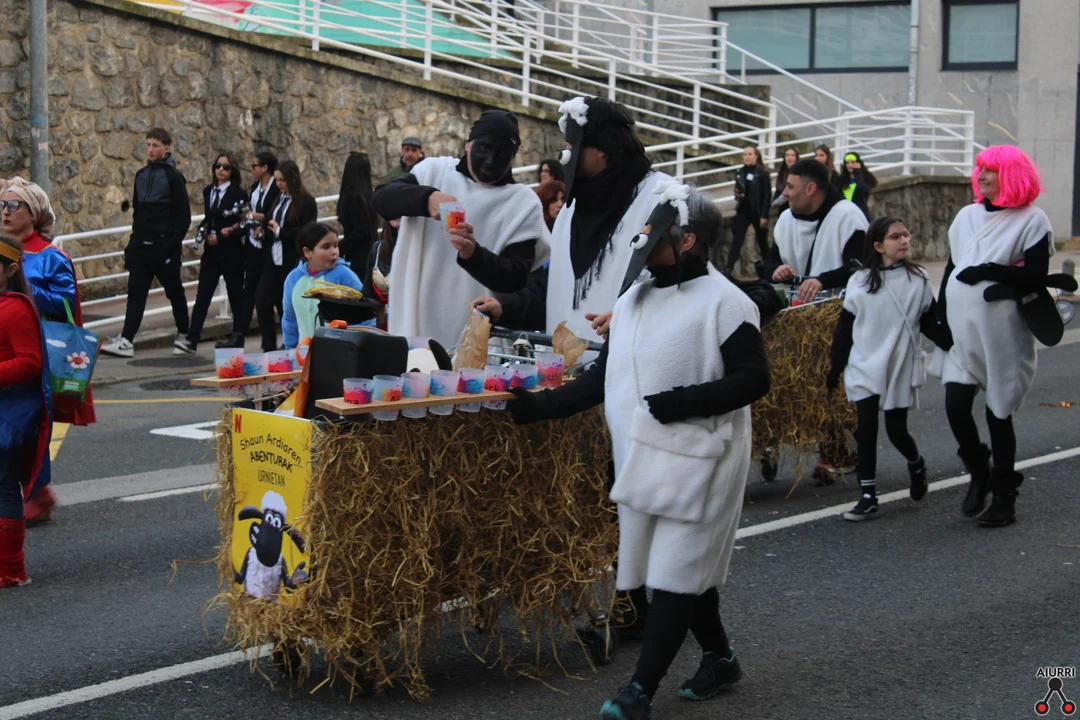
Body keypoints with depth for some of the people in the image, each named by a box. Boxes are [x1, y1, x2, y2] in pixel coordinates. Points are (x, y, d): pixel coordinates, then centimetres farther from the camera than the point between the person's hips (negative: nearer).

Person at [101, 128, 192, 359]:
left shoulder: (174, 177, -6)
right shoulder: (141, 175, 13)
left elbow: (184, 214, -9)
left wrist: (174, 242, -15)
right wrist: (136, 235, 13)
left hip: (165, 246, -5)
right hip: (141, 245, 5)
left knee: (174, 291, 8)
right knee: (136, 292, -3)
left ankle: (184, 335, 23)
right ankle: (126, 340, -9)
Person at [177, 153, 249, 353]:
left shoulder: (239, 194, -5)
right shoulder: (208, 191, 10)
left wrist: (221, 236, -12)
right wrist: (205, 231, 0)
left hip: (231, 252, -4)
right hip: (211, 251, 4)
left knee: (236, 296, 6)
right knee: (203, 294, -6)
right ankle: (192, 339, -13)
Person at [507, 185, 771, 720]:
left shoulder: (722, 302, -10)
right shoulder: (635, 299, 13)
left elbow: (754, 379, -13)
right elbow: (602, 377, 16)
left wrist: (682, 402, -21)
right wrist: (540, 406, 6)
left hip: (696, 460, -7)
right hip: (641, 457, 7)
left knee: (676, 573, -4)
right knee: (688, 565, 14)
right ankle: (719, 657, 32)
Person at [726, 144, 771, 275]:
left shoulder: (762, 173, -8)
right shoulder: (739, 172, 6)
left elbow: (767, 195, -9)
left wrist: (764, 216, -13)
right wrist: (738, 195, -8)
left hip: (758, 211, -4)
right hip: (743, 210, 4)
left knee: (762, 240, 10)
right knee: (736, 239, -7)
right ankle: (729, 268, -12)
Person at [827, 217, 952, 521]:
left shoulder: (919, 279, 1)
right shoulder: (859, 282, 0)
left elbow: (930, 323, 4)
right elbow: (845, 328, 5)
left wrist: (955, 345, -10)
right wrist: (835, 369, 5)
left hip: (901, 369, -1)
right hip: (864, 369, 1)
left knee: (896, 430, 2)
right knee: (866, 429, -1)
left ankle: (916, 464, 35)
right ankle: (868, 496, 5)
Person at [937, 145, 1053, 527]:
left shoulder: (1032, 220, -5)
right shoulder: (967, 216, 12)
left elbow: (1036, 276, -13)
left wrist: (987, 271, -18)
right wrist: (939, 319, 9)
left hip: (1002, 334, -4)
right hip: (962, 332, 4)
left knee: (998, 414, 2)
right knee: (955, 406, -6)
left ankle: (1004, 495, 17)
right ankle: (979, 472, 19)